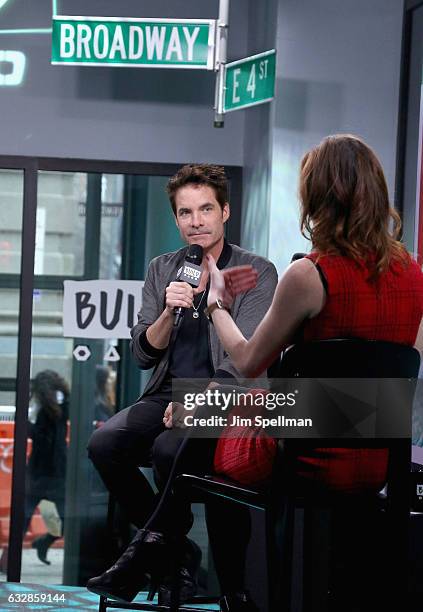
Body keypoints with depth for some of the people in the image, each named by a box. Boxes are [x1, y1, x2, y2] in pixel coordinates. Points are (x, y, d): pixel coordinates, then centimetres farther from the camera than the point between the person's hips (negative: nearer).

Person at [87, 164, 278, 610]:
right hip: (167, 395, 5)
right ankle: (175, 551, -8)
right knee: (104, 443, -23)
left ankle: (157, 539, -9)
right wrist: (168, 313, -11)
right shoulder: (162, 271, 13)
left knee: (170, 448, -35)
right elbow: (143, 355, 8)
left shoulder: (257, 273, -2)